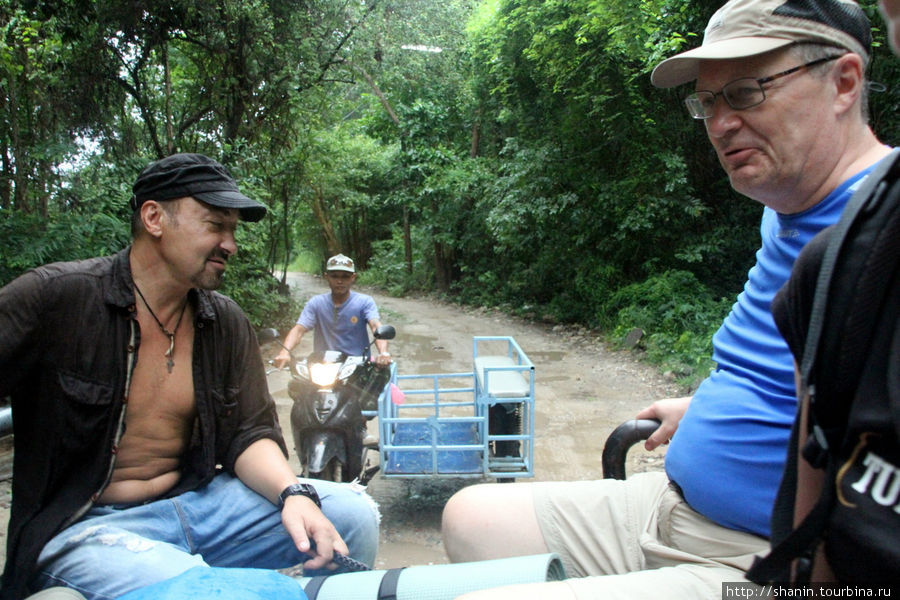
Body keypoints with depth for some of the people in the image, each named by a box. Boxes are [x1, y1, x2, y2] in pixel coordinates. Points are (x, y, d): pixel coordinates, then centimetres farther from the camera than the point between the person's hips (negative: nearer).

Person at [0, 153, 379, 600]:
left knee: (352, 514, -9)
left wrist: (293, 493, -19)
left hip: (194, 501, 5)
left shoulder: (226, 323, 3)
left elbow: (250, 434, 1)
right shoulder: (54, 296, -11)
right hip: (83, 524, -4)